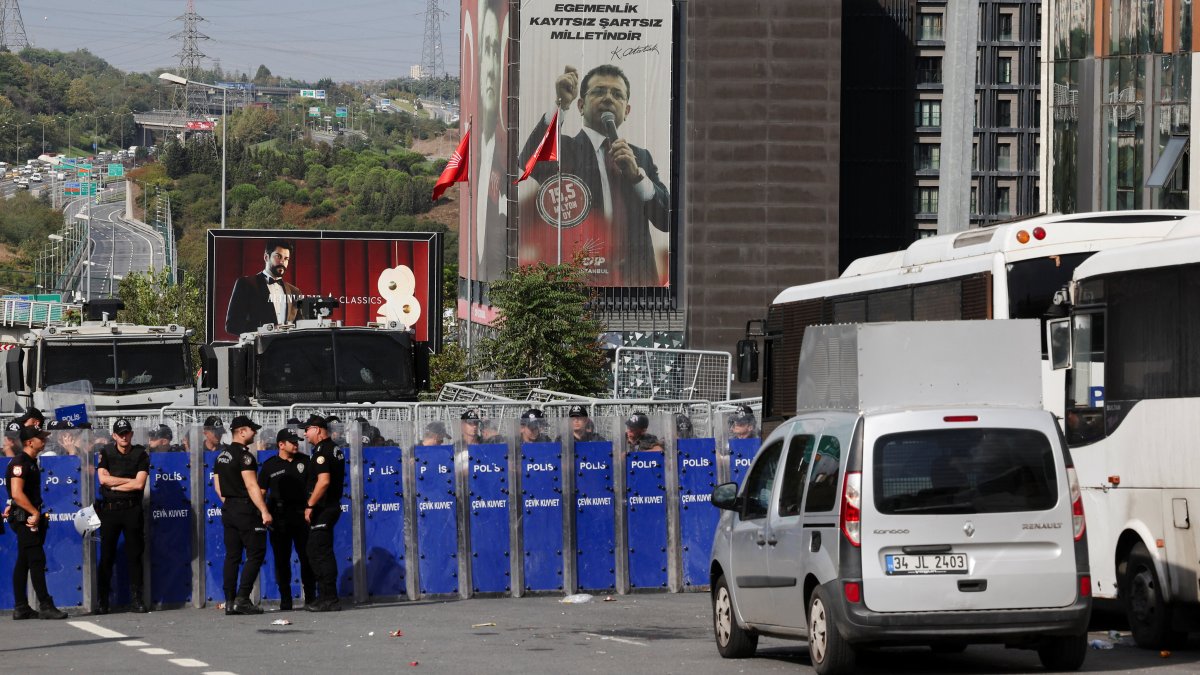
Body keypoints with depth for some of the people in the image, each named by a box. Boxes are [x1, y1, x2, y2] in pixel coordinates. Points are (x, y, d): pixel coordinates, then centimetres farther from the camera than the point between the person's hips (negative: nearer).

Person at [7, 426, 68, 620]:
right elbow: (17, 494, -23)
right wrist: (35, 513, -19)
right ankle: (45, 606, -11)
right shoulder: (20, 463, -15)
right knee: (37, 560, -10)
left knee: (23, 563, 9)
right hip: (24, 518, -10)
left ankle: (20, 608, 11)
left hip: (30, 518, 10)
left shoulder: (31, 462, 17)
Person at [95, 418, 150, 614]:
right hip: (109, 509, 0)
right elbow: (103, 478, -7)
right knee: (106, 555, 0)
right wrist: (129, 480, -6)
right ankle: (102, 600, 3)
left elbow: (139, 484, -7)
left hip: (132, 509, 0)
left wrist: (114, 485, -7)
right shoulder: (105, 453, 7)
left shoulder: (140, 455, 4)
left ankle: (136, 599, 4)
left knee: (134, 555, 0)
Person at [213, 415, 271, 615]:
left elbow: (217, 486, 17)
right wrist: (264, 511, -20)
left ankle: (230, 601, 6)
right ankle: (242, 599, -11)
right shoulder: (244, 455, -13)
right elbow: (251, 486, -19)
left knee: (232, 556, 9)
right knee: (256, 554, -4)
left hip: (228, 509, 9)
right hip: (245, 509, -9)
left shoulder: (222, 456, 14)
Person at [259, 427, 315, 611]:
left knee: (307, 556, 0)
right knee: (281, 559, 2)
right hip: (279, 517, 0)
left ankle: (310, 597, 8)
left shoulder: (305, 461, 8)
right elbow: (261, 492, 7)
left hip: (301, 514, 0)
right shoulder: (269, 465, 6)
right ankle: (285, 600, 7)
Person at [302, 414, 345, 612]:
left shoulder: (322, 451, -14)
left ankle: (329, 599, -10)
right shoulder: (336, 450, 17)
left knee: (320, 553, -8)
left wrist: (310, 505, -20)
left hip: (322, 509, -10)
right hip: (333, 505, 10)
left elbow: (324, 481, -24)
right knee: (322, 552, 14)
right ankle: (326, 597, 16)